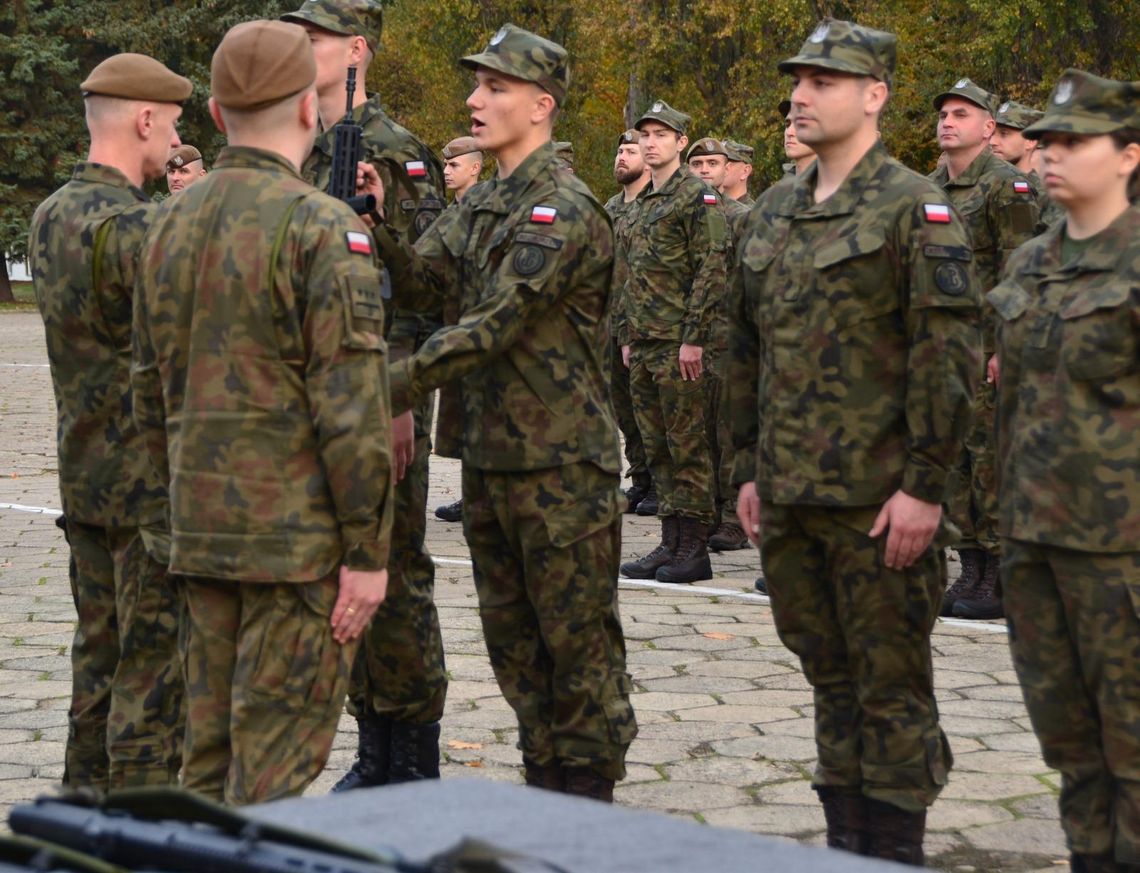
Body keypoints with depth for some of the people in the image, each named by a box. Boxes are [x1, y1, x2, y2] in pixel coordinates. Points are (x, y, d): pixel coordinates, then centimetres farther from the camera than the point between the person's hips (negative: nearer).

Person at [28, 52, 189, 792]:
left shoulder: (52, 217, 9)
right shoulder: (134, 226, -19)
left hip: (84, 477, 9)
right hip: (155, 484, -9)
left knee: (100, 655, 17)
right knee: (154, 670, -1)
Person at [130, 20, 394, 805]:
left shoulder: (171, 225, 8)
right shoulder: (324, 229, -14)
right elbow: (352, 410, -17)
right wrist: (368, 550, -13)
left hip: (203, 529, 7)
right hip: (301, 535, -7)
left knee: (211, 745, 14)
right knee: (278, 755, -1)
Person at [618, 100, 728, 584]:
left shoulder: (698, 196, -8)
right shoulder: (644, 202, 19)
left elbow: (711, 270, -15)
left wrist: (694, 338, -19)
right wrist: (628, 336, 18)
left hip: (679, 345, -9)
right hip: (644, 345, 9)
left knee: (687, 447, -5)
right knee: (657, 448, 10)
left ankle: (695, 549, -1)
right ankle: (670, 544, 15)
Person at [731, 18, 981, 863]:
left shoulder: (916, 208, -8)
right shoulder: (773, 212, 13)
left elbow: (950, 353, -13)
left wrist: (924, 485, -17)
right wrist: (749, 469, 15)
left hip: (877, 498, -7)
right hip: (790, 498, 7)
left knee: (891, 687, 2)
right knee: (829, 675, 15)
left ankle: (895, 849, 11)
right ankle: (846, 842, 25)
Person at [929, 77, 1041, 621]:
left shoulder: (1007, 185, -8)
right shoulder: (930, 188, 15)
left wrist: (1006, 346, -19)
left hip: (988, 345, -8)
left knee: (992, 456, -6)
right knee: (956, 456, 9)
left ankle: (999, 582, -2)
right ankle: (971, 571, 16)